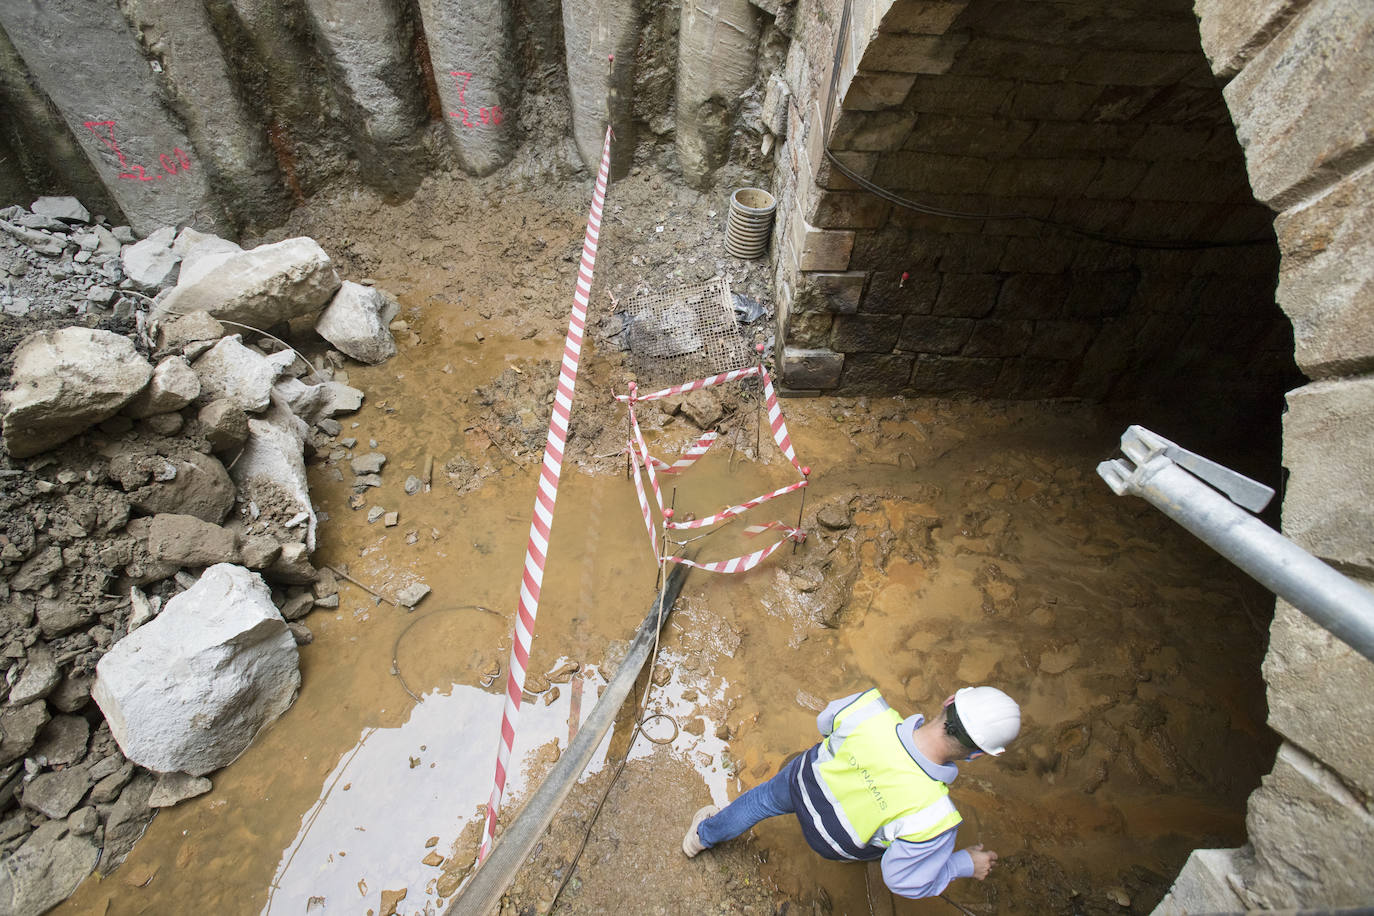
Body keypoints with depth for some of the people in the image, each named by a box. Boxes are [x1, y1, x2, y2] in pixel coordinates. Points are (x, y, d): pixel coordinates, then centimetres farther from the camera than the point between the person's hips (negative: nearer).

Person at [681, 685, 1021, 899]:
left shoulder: (867, 708, -37)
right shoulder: (932, 818, -40)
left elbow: (824, 722, -12)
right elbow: (903, 880, -20)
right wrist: (966, 864, -4)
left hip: (802, 781, 1)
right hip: (833, 842, 0)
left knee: (762, 799, 34)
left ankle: (703, 834, 60)